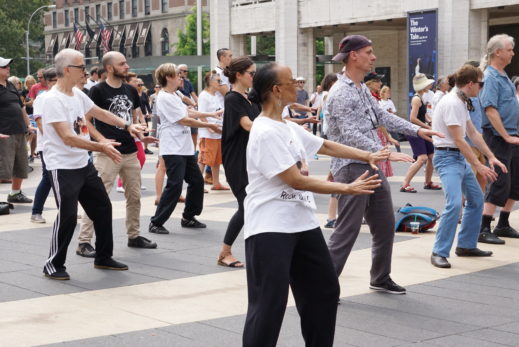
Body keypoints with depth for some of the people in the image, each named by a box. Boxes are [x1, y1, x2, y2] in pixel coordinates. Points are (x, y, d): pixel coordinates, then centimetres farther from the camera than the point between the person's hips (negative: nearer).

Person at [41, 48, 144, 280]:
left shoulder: (77, 94, 6)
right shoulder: (53, 99, -19)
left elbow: (99, 113, 22)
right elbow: (68, 138, -26)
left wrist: (127, 126, 14)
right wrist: (101, 147, -29)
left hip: (83, 164, 9)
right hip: (63, 167, -9)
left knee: (103, 208, 12)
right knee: (68, 216, -11)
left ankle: (103, 258, 27)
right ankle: (53, 265, 5)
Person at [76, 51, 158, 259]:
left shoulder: (131, 91, 12)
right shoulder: (98, 91, -8)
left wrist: (141, 136, 7)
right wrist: (101, 139, -22)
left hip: (130, 152, 7)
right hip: (107, 154, -7)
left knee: (134, 196, 14)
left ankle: (134, 236, 28)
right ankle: (84, 242, -3)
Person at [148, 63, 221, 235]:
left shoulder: (174, 95, 14)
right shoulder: (164, 98, -15)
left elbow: (188, 112, 21)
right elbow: (184, 120, -15)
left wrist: (211, 114, 18)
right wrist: (209, 125, -8)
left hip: (185, 148, 10)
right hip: (173, 149, -10)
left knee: (197, 181, 12)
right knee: (174, 185, -12)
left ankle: (188, 217, 25)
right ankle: (156, 223, -4)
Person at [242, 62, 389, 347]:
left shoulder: (289, 128, 10)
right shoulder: (265, 132, -19)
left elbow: (326, 146, 24)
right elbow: (295, 181, -22)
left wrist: (368, 156, 20)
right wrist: (346, 189, -19)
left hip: (302, 222, 10)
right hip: (270, 227, -10)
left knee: (324, 289, 18)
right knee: (269, 302, -8)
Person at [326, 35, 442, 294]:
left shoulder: (363, 88, 14)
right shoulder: (341, 92, -16)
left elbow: (382, 116, 20)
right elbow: (351, 136, -23)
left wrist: (417, 130, 13)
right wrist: (387, 153, -28)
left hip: (372, 167, 9)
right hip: (352, 168, -9)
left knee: (385, 226, 15)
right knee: (347, 230, -7)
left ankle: (380, 278, 30)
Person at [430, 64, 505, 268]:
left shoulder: (462, 103, 13)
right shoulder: (451, 103, -19)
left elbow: (473, 133, 18)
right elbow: (458, 140, -20)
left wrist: (491, 157, 12)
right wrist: (479, 166, -17)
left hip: (460, 157, 11)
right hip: (447, 157, -11)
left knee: (476, 200, 16)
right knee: (454, 204, -21)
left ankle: (466, 246, 27)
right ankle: (439, 253, -15)